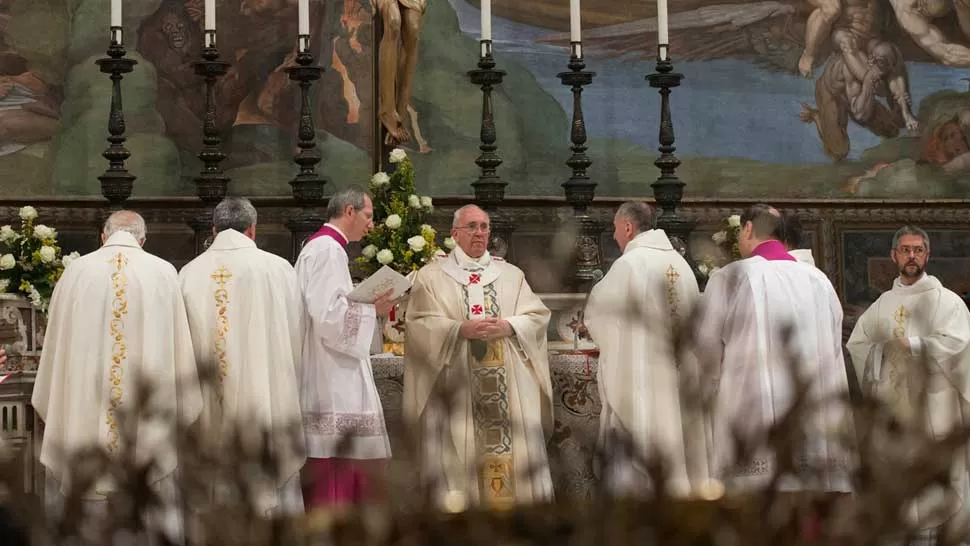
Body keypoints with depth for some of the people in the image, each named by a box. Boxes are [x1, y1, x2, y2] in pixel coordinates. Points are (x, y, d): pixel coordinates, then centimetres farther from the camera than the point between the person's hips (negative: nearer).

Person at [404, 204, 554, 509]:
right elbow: (420, 324, -3)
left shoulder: (511, 275, 16)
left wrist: (507, 326, -11)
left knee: (517, 455, -3)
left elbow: (537, 317, 9)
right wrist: (461, 329, -18)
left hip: (509, 385, 3)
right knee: (462, 457, -7)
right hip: (457, 385, -3)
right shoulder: (431, 277, 7)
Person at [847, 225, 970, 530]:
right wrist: (882, 351, -1)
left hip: (933, 404, -4)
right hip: (891, 401, 4)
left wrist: (911, 344, -15)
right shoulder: (883, 304, 14)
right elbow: (856, 344, 16)